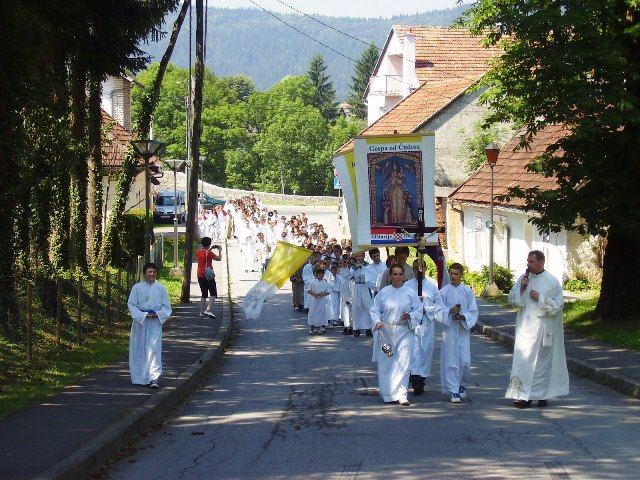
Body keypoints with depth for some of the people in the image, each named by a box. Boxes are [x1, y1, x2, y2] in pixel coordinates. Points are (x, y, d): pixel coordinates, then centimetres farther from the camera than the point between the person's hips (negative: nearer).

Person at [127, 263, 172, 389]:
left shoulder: (161, 288, 4)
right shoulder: (137, 287, 2)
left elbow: (166, 307, 8)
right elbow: (131, 304, 0)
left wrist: (158, 314, -11)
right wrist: (142, 315, -14)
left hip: (155, 323, -1)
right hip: (140, 322, 1)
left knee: (154, 349, -11)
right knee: (139, 350, 6)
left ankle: (154, 378, -15)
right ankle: (139, 377, 18)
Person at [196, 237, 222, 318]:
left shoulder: (198, 252, 6)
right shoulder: (209, 253, -14)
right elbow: (219, 258, -10)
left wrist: (210, 249, 26)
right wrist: (220, 250, 5)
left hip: (200, 275, 7)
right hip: (208, 275, -7)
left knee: (204, 294, 18)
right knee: (213, 294, -5)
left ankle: (202, 312, 16)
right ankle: (208, 310, -23)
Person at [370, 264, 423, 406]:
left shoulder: (410, 293, 3)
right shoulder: (383, 293, 5)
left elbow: (419, 310, 5)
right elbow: (375, 310, 7)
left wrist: (410, 316, -14)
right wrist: (377, 321, -11)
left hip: (404, 332, -1)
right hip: (386, 332, 1)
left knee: (403, 363, -9)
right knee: (385, 364, 5)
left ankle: (401, 395, -7)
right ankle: (388, 394, 17)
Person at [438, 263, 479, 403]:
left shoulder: (468, 291, 4)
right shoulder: (443, 291, 3)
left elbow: (473, 311, 5)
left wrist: (463, 317, -13)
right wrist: (450, 311, -16)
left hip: (463, 330, 1)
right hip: (449, 329, -1)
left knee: (465, 361, -3)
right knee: (451, 361, -4)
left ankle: (462, 384, 23)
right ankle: (454, 391, 2)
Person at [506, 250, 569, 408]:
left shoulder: (552, 281, -4)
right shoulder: (523, 278, 7)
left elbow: (558, 305, -6)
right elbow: (512, 300, 7)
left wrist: (540, 298, -15)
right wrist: (521, 288, -10)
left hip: (543, 328, -3)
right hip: (525, 328, 3)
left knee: (543, 360, 3)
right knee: (523, 359, -1)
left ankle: (543, 395, 9)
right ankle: (524, 396, 1)